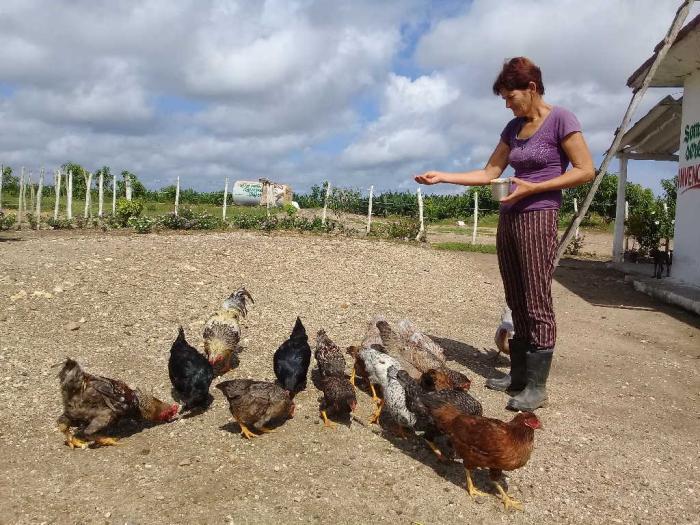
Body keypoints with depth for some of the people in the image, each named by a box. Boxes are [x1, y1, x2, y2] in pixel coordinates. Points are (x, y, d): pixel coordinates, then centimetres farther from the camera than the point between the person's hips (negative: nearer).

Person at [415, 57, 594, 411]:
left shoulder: (560, 119, -4)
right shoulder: (513, 128, 16)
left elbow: (585, 171, -8)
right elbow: (488, 174, 15)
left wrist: (532, 187, -16)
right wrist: (441, 177, 7)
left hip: (538, 217, -7)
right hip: (507, 219, 7)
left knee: (537, 303, -6)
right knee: (516, 302, 8)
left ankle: (536, 387, 1)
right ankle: (519, 375, 15)